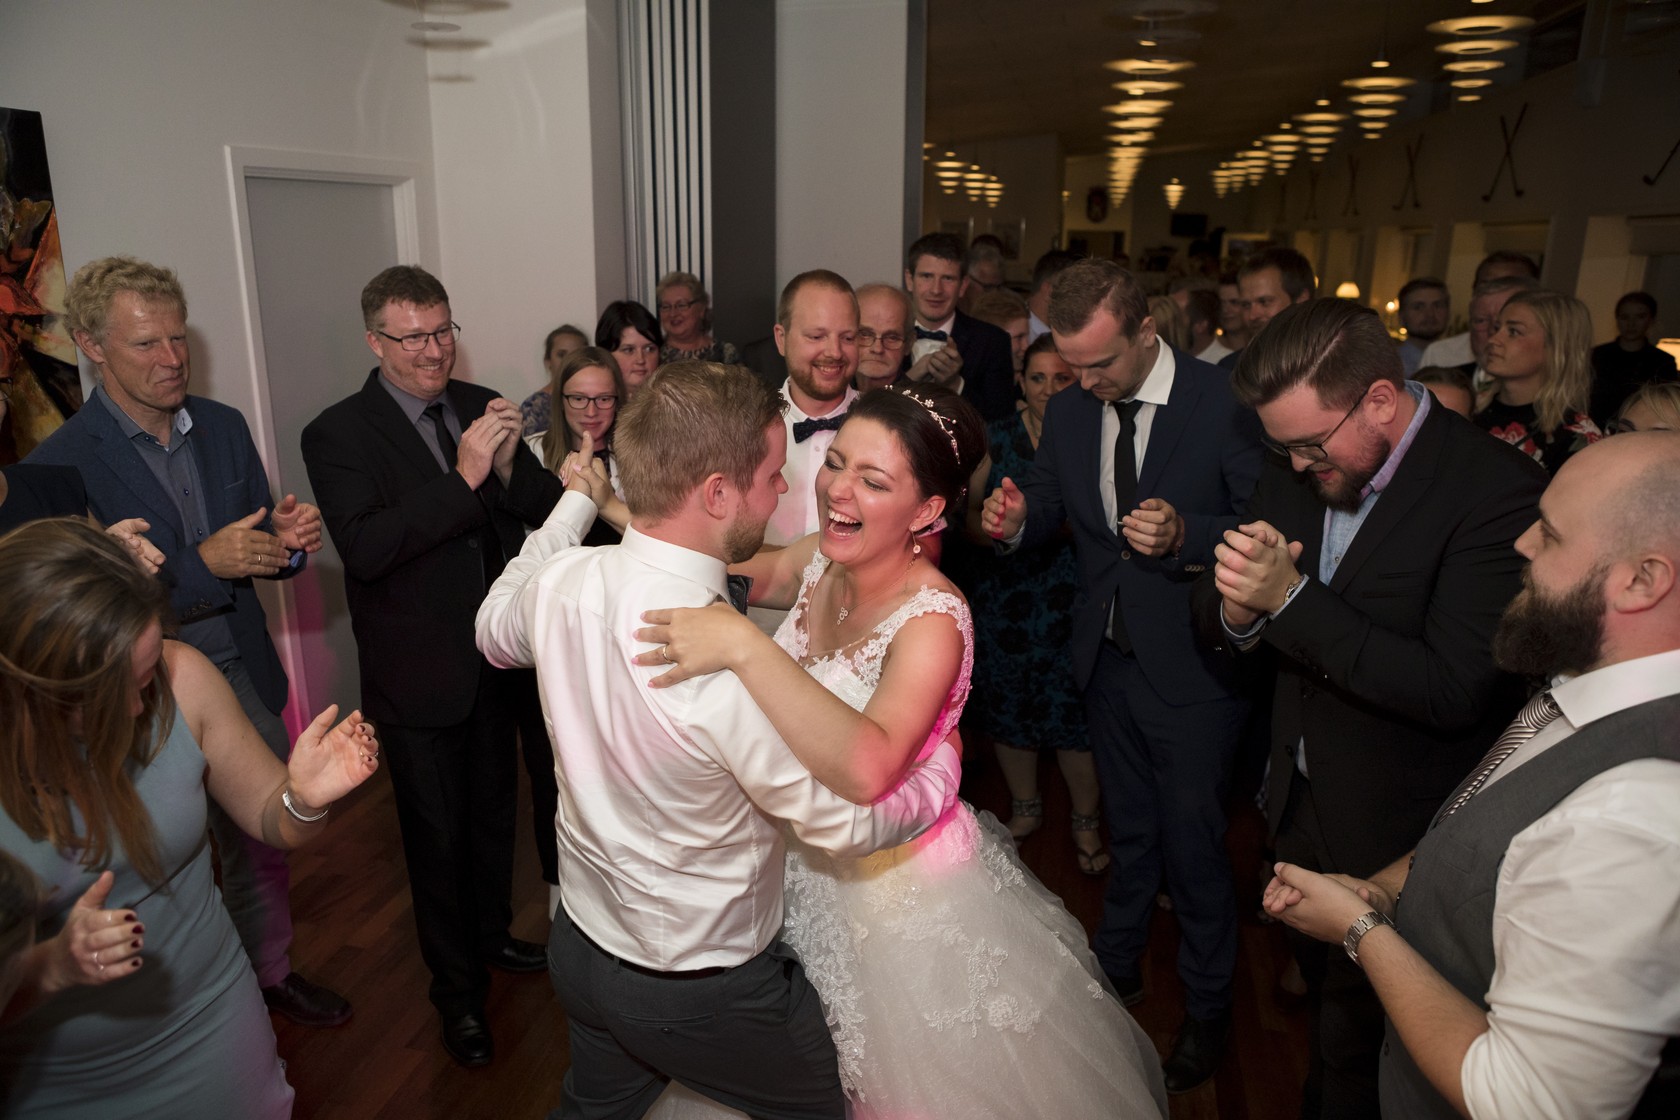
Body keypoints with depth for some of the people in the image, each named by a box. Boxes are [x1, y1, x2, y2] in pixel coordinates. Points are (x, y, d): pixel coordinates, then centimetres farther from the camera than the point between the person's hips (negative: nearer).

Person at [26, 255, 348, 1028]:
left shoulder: (224, 428, 0)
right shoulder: (61, 463, -16)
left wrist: (288, 543, -15)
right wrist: (200, 564, -29)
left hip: (244, 679, 5)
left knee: (263, 841, 19)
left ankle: (270, 972, 42)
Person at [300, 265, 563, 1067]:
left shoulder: (482, 407, -1)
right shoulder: (339, 434, -14)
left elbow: (545, 507, -3)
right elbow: (363, 548, -27)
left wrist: (511, 468, -25)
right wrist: (463, 479, -34)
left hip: (495, 657, 5)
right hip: (419, 672, -4)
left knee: (494, 809, 23)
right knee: (436, 833, 12)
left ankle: (492, 934, 48)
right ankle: (457, 988, 32)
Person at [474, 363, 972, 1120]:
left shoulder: (561, 581, -17)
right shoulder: (733, 664, -37)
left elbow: (495, 633, 9)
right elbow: (845, 825, -23)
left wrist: (574, 503, 13)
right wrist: (941, 774, -3)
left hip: (580, 945, 6)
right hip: (704, 989, -6)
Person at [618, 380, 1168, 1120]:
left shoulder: (931, 620, -30)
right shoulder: (824, 562, -10)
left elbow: (865, 768, -45)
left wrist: (745, 646, -50)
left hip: (893, 888, -6)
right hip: (804, 866, 6)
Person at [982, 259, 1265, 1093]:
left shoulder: (1223, 403, -17)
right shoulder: (1068, 409, 0)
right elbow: (1049, 497, 10)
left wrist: (1185, 534, -32)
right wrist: (1016, 518, -14)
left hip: (1192, 666, -5)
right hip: (1107, 657, 5)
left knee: (1192, 841, 8)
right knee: (1127, 828, 23)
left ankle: (1207, 1007, 33)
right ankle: (1118, 964, 46)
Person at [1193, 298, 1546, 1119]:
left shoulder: (1496, 490, -24)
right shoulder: (1296, 468, -6)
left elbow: (1453, 690, -29)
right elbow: (1217, 621, -1)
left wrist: (1291, 597, -33)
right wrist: (1235, 606, -25)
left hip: (1396, 834, -5)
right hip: (1300, 797, 6)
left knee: (1357, 1039, 15)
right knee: (1322, 985, 27)